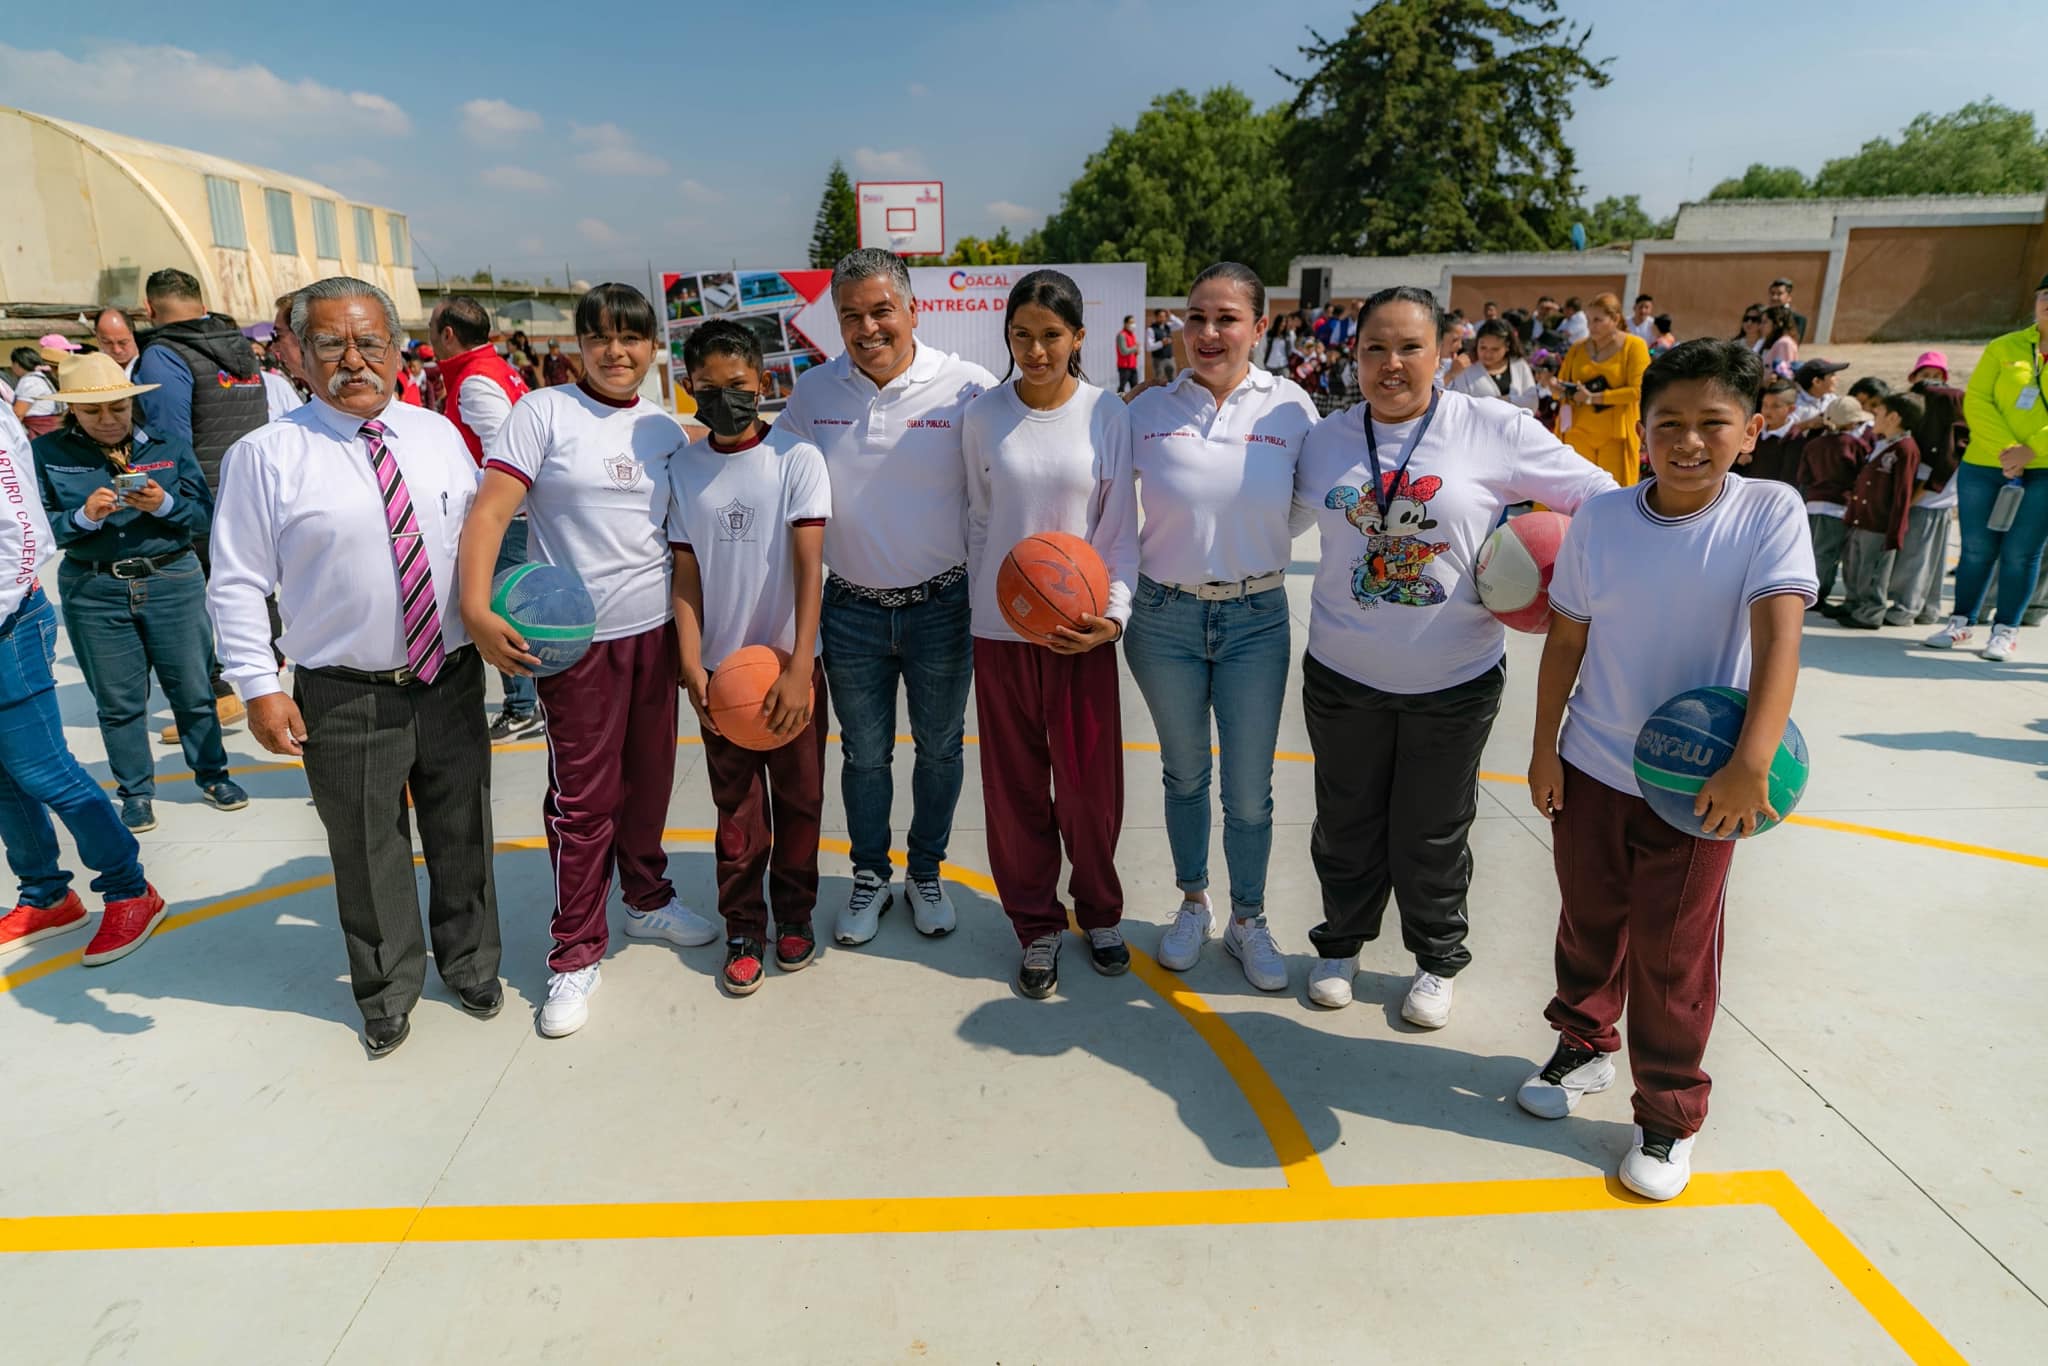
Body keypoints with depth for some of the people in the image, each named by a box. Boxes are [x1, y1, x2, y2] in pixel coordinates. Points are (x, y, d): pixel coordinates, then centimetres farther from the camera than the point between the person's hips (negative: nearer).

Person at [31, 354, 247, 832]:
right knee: (118, 700, 9)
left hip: (173, 582, 0)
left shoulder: (169, 445, 2)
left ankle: (212, 775, 24)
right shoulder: (47, 453, 1)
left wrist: (164, 504, -20)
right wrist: (84, 516, -21)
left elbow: (204, 515, -1)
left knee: (193, 688, 7)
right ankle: (136, 792, 22)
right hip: (92, 591, 0)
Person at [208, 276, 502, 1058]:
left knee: (462, 838, 18)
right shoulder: (266, 455, -8)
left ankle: (470, 965, 41)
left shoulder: (438, 436, 4)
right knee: (368, 855, 11)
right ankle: (387, 993, 34)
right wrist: (259, 687, -12)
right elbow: (237, 585, -7)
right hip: (346, 699, -3)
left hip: (452, 680, 3)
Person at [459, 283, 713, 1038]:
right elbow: (489, 511, -13)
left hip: (657, 628, 5)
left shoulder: (668, 429, 10)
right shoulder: (543, 412, -5)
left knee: (649, 776, 16)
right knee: (582, 795, 1)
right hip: (579, 637, -5)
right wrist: (476, 609, -25)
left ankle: (647, 899, 37)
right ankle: (575, 955, 15)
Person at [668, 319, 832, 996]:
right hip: (721, 666, 2)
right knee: (737, 807, 10)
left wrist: (799, 668, -21)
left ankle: (795, 913, 30)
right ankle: (743, 928, 24)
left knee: (799, 798, 10)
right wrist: (691, 666, -9)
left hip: (791, 665, -1)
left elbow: (809, 565, -13)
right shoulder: (683, 468, 2)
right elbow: (686, 573, 2)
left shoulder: (797, 457, -7)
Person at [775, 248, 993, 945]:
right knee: (864, 753, 15)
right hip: (852, 610, 2)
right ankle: (870, 876, 35)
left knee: (939, 747, 14)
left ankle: (926, 874, 35)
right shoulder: (813, 392, -1)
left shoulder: (967, 389, -10)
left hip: (942, 606, -1)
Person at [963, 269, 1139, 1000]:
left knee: (1091, 786, 6)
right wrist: (982, 607, 8)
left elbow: (1121, 528, -1)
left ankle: (1099, 911, 31)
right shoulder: (984, 416, 1)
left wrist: (1114, 615, -13)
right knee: (1015, 788, 8)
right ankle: (1037, 925, 27)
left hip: (1082, 631, -1)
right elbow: (980, 522, 9)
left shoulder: (1108, 416, -3)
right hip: (1000, 631, 1)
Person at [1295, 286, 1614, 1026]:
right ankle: (1341, 943, 40)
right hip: (1343, 673, 2)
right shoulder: (1325, 439, 0)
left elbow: (1599, 498, -4)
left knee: (1432, 835, 13)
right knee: (1347, 824, 17)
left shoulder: (1497, 429, -9)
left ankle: (1437, 961, 37)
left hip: (1454, 679, -2)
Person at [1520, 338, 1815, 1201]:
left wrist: (1751, 761, -34)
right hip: (1591, 768, 2)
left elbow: (1778, 638, -22)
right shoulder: (1600, 519, -7)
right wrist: (1544, 748, 1)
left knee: (1674, 954, 7)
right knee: (1589, 922, 19)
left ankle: (1669, 1114, 28)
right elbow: (1566, 639, 0)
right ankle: (1585, 1048, 44)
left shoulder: (1768, 513, -12)